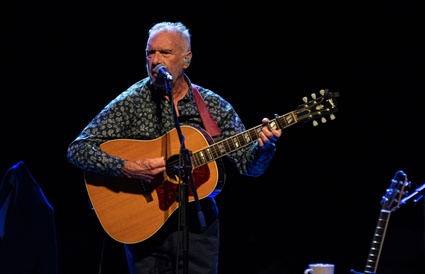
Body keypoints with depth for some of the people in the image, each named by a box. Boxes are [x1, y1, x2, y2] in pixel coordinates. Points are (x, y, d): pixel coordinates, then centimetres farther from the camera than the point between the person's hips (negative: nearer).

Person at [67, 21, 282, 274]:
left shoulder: (214, 106, 3)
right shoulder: (130, 103, -4)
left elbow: (250, 165, 5)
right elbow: (78, 150, -10)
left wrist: (265, 145, -18)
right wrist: (128, 168, -24)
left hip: (199, 223, 2)